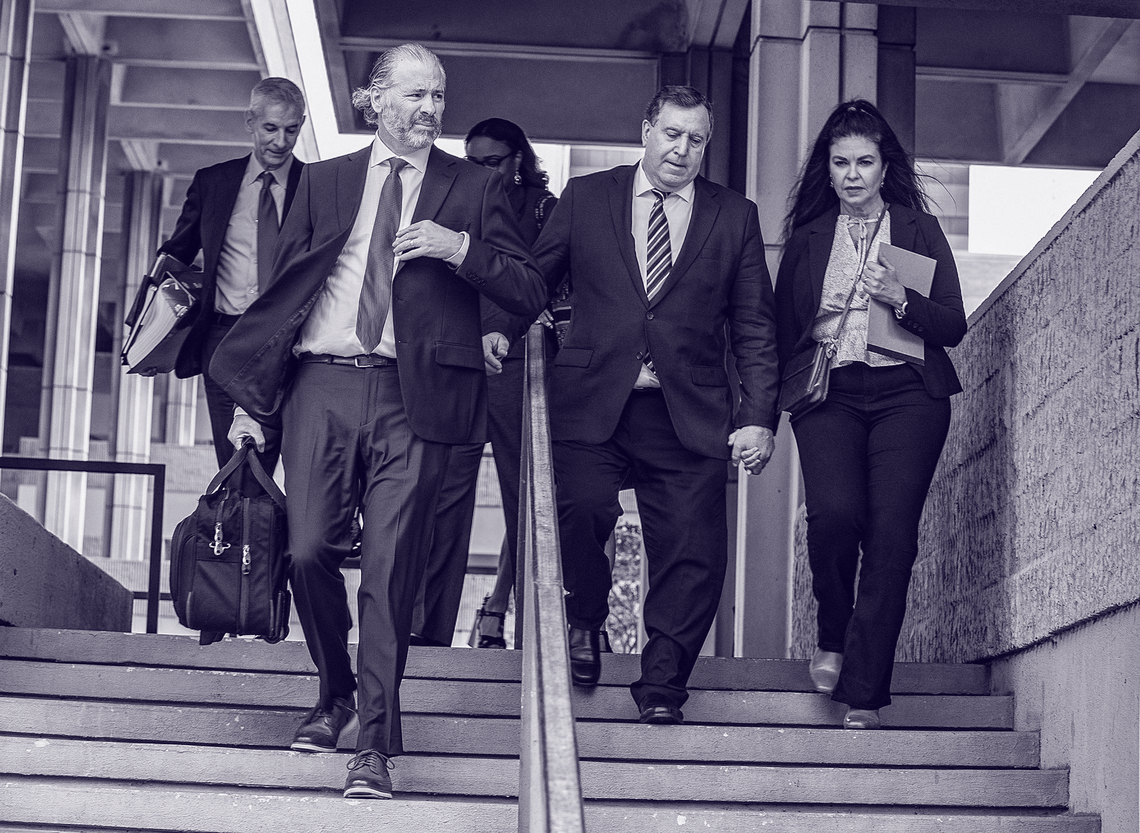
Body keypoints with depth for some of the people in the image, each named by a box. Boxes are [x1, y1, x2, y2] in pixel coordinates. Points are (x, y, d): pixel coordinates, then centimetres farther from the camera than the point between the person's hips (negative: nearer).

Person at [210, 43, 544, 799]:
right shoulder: (324, 180, 15)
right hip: (321, 383, 2)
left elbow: (531, 295, 5)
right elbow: (285, 285, 15)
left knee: (390, 570, -6)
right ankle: (336, 693, 26)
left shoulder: (475, 189, 10)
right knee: (310, 552, -1)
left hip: (411, 396, -2)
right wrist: (253, 395, 8)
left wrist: (461, 247, -11)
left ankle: (377, 744, 1)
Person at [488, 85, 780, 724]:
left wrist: (759, 418, 1)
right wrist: (501, 331, -4)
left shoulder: (735, 217, 11)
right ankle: (587, 622, 8)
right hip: (593, 406, -1)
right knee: (583, 508, -22)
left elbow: (755, 328, 9)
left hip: (689, 414, 1)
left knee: (695, 555, -5)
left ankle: (661, 687, 13)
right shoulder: (585, 198, 11)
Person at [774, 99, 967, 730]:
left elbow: (954, 326, 6)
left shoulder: (920, 230, 13)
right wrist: (814, 331, -1)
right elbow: (781, 330, 20)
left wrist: (900, 299, -10)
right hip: (829, 393, 1)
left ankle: (863, 695, -8)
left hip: (906, 394, -1)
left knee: (891, 535, -13)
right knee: (834, 513, -23)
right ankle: (833, 636, 5)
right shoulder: (807, 237, 18)